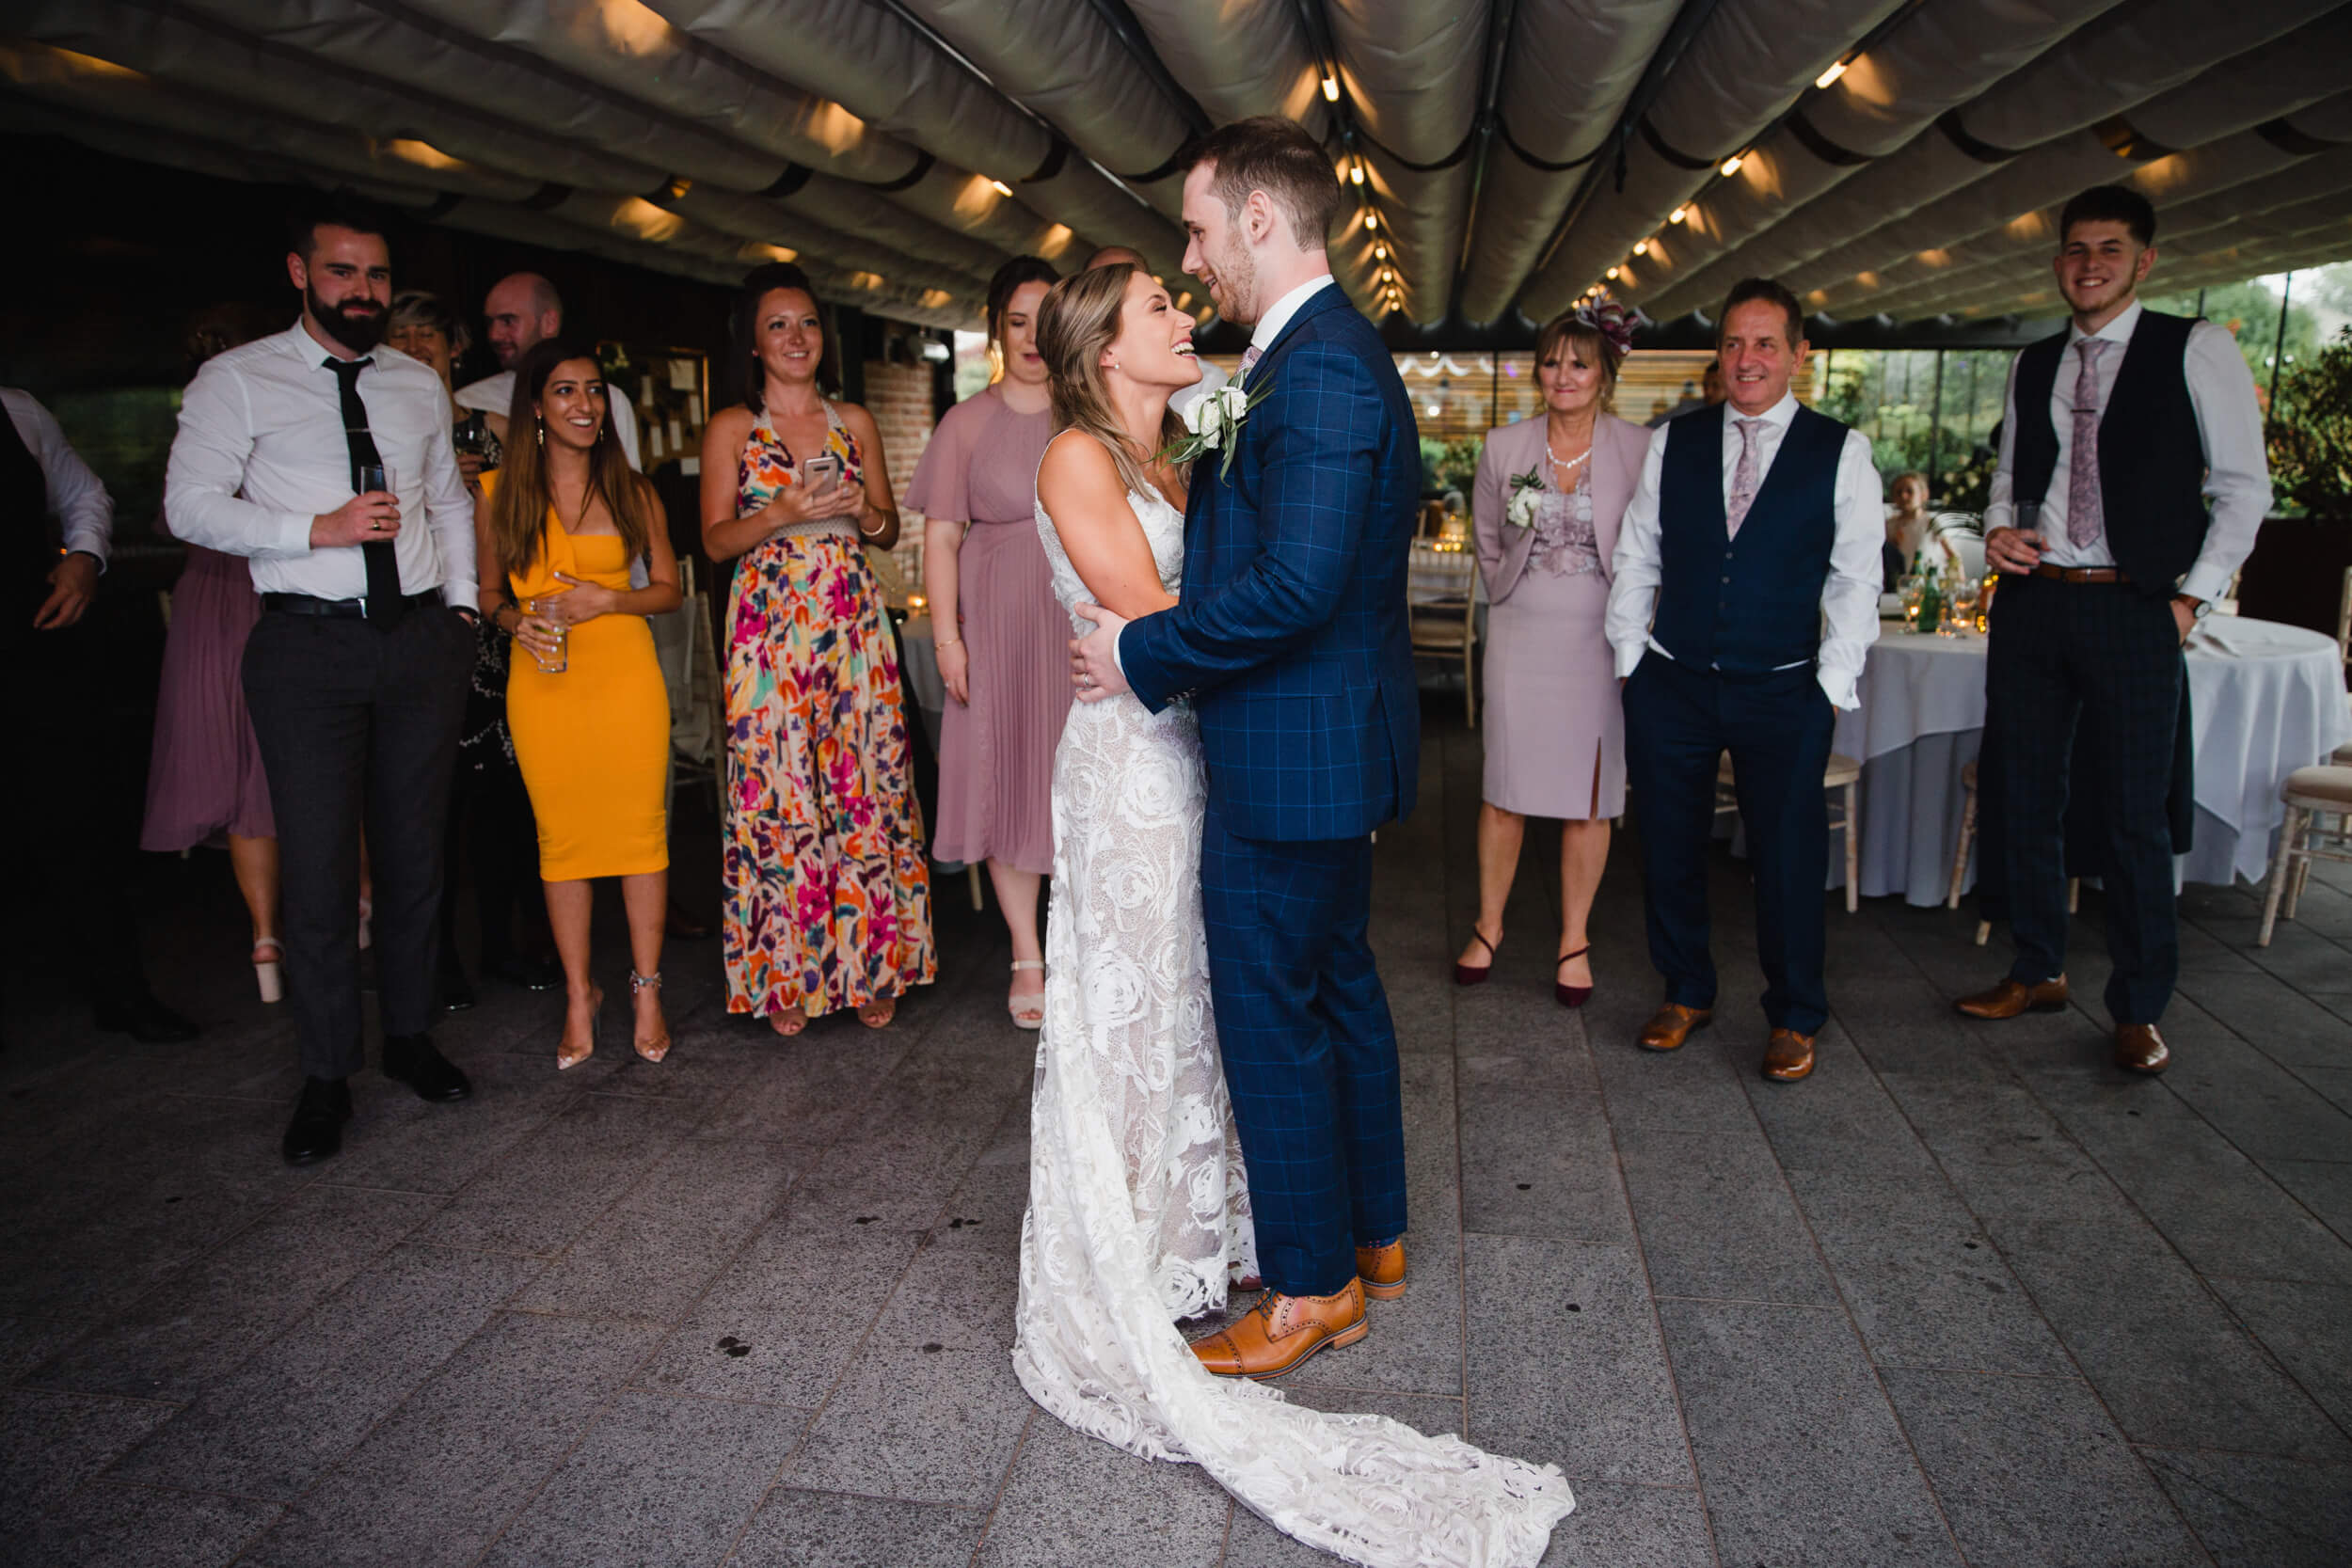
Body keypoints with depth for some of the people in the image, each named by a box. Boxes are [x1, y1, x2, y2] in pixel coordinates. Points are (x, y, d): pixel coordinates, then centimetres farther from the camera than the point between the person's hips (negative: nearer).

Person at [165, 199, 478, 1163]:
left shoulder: (418, 384, 14)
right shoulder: (238, 380, 1)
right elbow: (190, 504, -4)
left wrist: (461, 604, 12)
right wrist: (317, 529, -15)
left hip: (421, 639, 4)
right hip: (308, 643, -4)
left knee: (415, 847, 9)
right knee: (318, 861, -3)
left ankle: (409, 1034, 25)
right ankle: (326, 1076, 10)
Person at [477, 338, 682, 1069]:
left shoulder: (631, 491, 7)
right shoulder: (498, 493, 6)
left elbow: (668, 587, 9)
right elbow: (489, 591, 14)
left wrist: (607, 599, -8)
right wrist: (518, 620, -7)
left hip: (626, 675, 0)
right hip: (543, 682, 0)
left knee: (640, 830, 0)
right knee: (562, 837, 4)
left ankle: (646, 990, 13)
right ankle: (579, 996, 16)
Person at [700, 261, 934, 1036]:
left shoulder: (854, 422, 13)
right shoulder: (731, 428, 6)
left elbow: (891, 530, 15)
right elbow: (716, 539, 1)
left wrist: (864, 513, -7)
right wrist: (782, 514, -15)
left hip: (852, 623, 2)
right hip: (769, 628, -2)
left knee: (865, 787, 0)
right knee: (777, 794, -3)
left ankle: (870, 966, 12)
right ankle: (785, 976, 8)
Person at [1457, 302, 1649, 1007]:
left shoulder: (1639, 451, -3)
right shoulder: (1503, 447, 2)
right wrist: (1514, 597, 9)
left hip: (1601, 643, -1)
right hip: (1520, 638, 1)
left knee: (1589, 797, 6)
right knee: (1504, 788, 6)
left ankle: (1574, 941, 19)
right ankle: (1488, 926, 23)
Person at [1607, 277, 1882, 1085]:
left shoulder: (1840, 452, 1)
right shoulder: (1672, 443, 6)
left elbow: (1855, 579, 1)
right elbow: (1635, 560, 9)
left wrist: (1832, 686, -4)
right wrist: (1629, 663, 5)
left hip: (1784, 692, -2)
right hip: (1672, 685, 2)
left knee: (1789, 859, 2)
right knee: (1668, 849, 10)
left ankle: (1793, 1020, 21)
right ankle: (1686, 994, 29)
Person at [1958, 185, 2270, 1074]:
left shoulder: (2196, 351, 0)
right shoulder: (2032, 368, 13)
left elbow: (2243, 486, 0)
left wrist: (2194, 597, -6)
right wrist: (1998, 530, 1)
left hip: (2133, 609, -4)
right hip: (2032, 602, 5)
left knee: (2133, 813, -1)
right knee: (2025, 798, 9)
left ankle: (2139, 1009, 12)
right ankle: (2037, 973, 24)